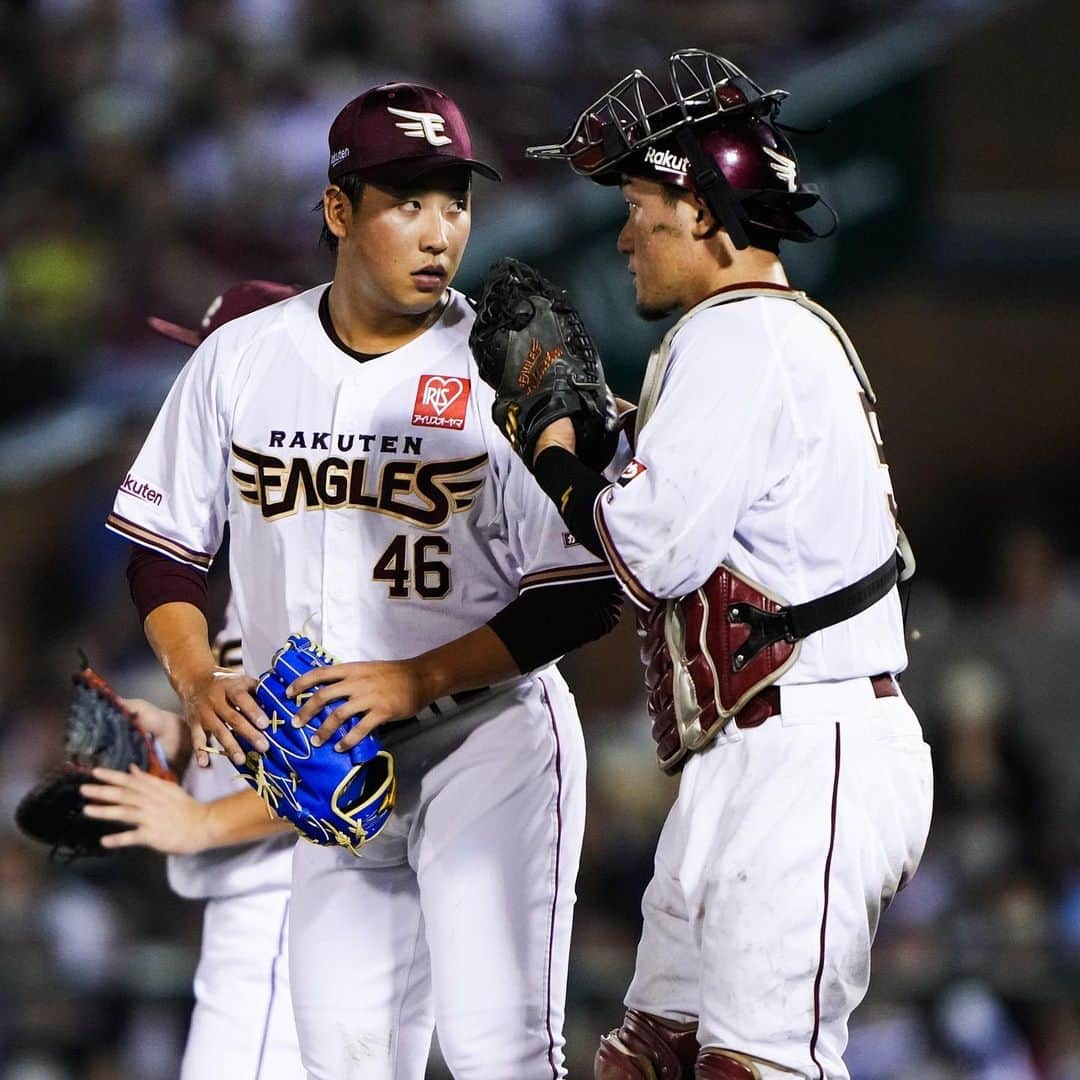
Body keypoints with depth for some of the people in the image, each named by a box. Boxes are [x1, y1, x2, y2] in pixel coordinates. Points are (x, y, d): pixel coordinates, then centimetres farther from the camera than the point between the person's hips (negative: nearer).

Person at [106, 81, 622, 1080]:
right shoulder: (241, 359, 2)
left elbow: (583, 599, -11)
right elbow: (163, 548, 11)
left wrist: (415, 679, -19)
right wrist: (196, 678, -7)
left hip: (489, 738, -4)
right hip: (330, 759, 4)